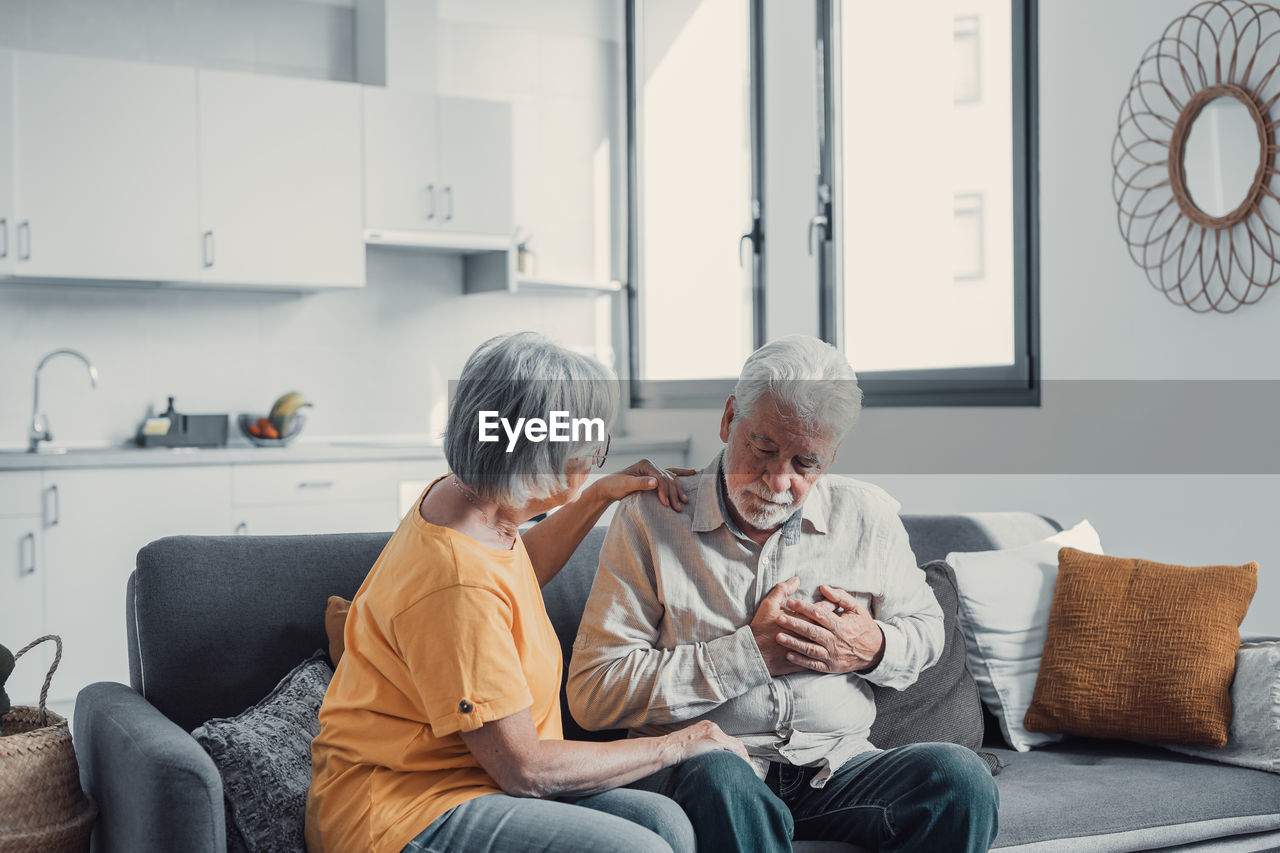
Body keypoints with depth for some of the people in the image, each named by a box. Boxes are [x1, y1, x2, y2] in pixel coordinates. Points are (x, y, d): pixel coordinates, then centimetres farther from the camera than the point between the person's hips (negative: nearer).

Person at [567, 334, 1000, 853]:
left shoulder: (867, 516, 8)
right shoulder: (651, 518, -4)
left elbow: (926, 628, 23)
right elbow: (592, 693, -10)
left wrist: (874, 649, -3)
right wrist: (750, 653, -14)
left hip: (835, 767, 4)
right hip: (699, 767, -3)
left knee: (960, 776, -25)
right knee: (721, 781, -39)